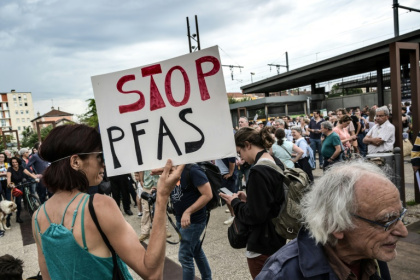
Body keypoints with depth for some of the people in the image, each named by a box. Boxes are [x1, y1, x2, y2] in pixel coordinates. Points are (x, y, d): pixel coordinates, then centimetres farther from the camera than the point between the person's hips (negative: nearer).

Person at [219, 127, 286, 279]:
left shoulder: (258, 171, -27)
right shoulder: (277, 163, 2)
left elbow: (254, 215, -25)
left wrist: (235, 202, -10)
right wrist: (248, 198, 5)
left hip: (262, 244, -9)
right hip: (276, 237, 9)